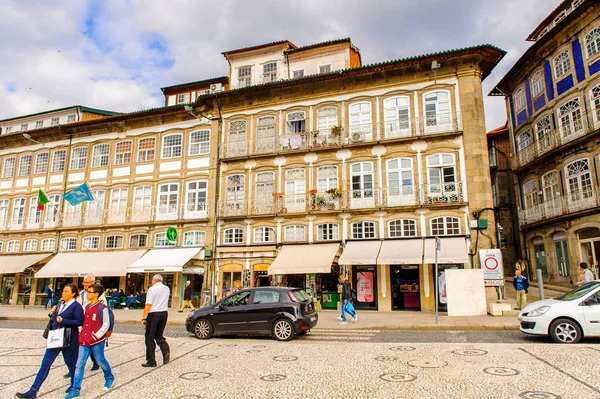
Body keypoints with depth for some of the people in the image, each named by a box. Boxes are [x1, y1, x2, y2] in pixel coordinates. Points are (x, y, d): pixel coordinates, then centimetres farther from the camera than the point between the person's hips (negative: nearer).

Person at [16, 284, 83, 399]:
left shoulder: (76, 306, -14)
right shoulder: (60, 304, 9)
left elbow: (80, 321, -19)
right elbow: (56, 318, 18)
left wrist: (63, 321, -23)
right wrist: (52, 313, -2)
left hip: (69, 339, -7)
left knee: (71, 363, 9)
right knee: (45, 363, 5)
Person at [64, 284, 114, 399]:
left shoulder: (102, 308, -14)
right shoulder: (87, 306, 8)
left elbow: (106, 325, -13)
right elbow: (84, 322, 19)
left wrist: (96, 335, -17)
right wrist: (83, 335, 10)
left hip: (97, 341, -6)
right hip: (84, 340, 6)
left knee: (100, 361, 11)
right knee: (79, 365, 4)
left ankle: (109, 378, 35)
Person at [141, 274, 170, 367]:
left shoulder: (152, 289, -10)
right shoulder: (167, 289, 10)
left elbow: (148, 305, -15)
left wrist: (144, 318, -14)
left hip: (154, 314, -6)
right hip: (164, 313, 6)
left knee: (150, 338, 6)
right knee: (159, 336, 18)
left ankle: (151, 361, 10)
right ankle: (166, 351, -4)